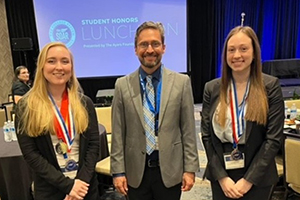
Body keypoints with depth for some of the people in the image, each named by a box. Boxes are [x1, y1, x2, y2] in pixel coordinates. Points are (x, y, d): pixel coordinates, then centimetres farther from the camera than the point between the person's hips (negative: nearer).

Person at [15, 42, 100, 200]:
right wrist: (67, 185, -15)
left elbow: (93, 144, -2)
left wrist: (82, 180, -14)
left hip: (85, 185, 2)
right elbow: (30, 153, -10)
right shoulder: (26, 107, -6)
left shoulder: (84, 103, -1)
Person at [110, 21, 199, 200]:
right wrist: (118, 171, -2)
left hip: (170, 169, 0)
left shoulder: (181, 82, -4)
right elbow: (118, 133, -1)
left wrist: (190, 169, -3)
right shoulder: (123, 85, -2)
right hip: (136, 171, 1)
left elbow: (188, 130, -3)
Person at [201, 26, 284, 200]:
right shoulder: (212, 88, -2)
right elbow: (207, 136, -2)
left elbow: (274, 138, -9)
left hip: (257, 176, -1)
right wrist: (221, 176, -8)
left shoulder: (271, 86, -7)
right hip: (221, 174, 2)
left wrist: (249, 180, -11)